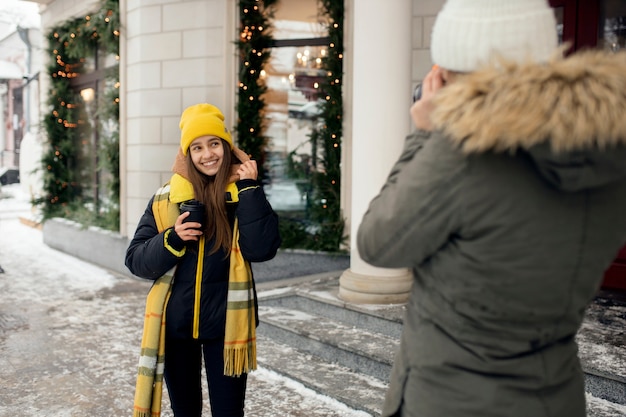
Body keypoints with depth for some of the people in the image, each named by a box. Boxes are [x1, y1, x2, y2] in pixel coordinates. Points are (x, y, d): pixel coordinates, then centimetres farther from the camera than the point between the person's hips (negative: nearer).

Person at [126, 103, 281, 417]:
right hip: (174, 325, 2)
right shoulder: (166, 198, 0)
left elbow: (262, 249, -20)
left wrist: (249, 189, -20)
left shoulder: (245, 195, -5)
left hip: (224, 325, -2)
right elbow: (135, 260, -2)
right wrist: (172, 239, -19)